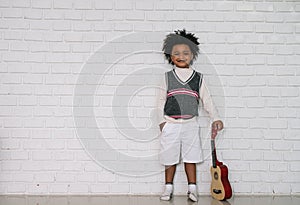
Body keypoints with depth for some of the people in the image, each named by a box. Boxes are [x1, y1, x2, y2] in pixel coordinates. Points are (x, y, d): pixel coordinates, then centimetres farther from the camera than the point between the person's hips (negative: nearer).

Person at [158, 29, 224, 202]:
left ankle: (192, 187, 20)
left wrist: (216, 118, -1)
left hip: (190, 124, 0)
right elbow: (162, 100, 3)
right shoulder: (168, 77, 1)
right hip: (171, 124, 0)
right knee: (170, 157, 9)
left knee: (190, 156, 7)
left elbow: (206, 99, 5)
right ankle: (168, 187, 23)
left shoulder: (198, 78, 3)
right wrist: (162, 121, -1)